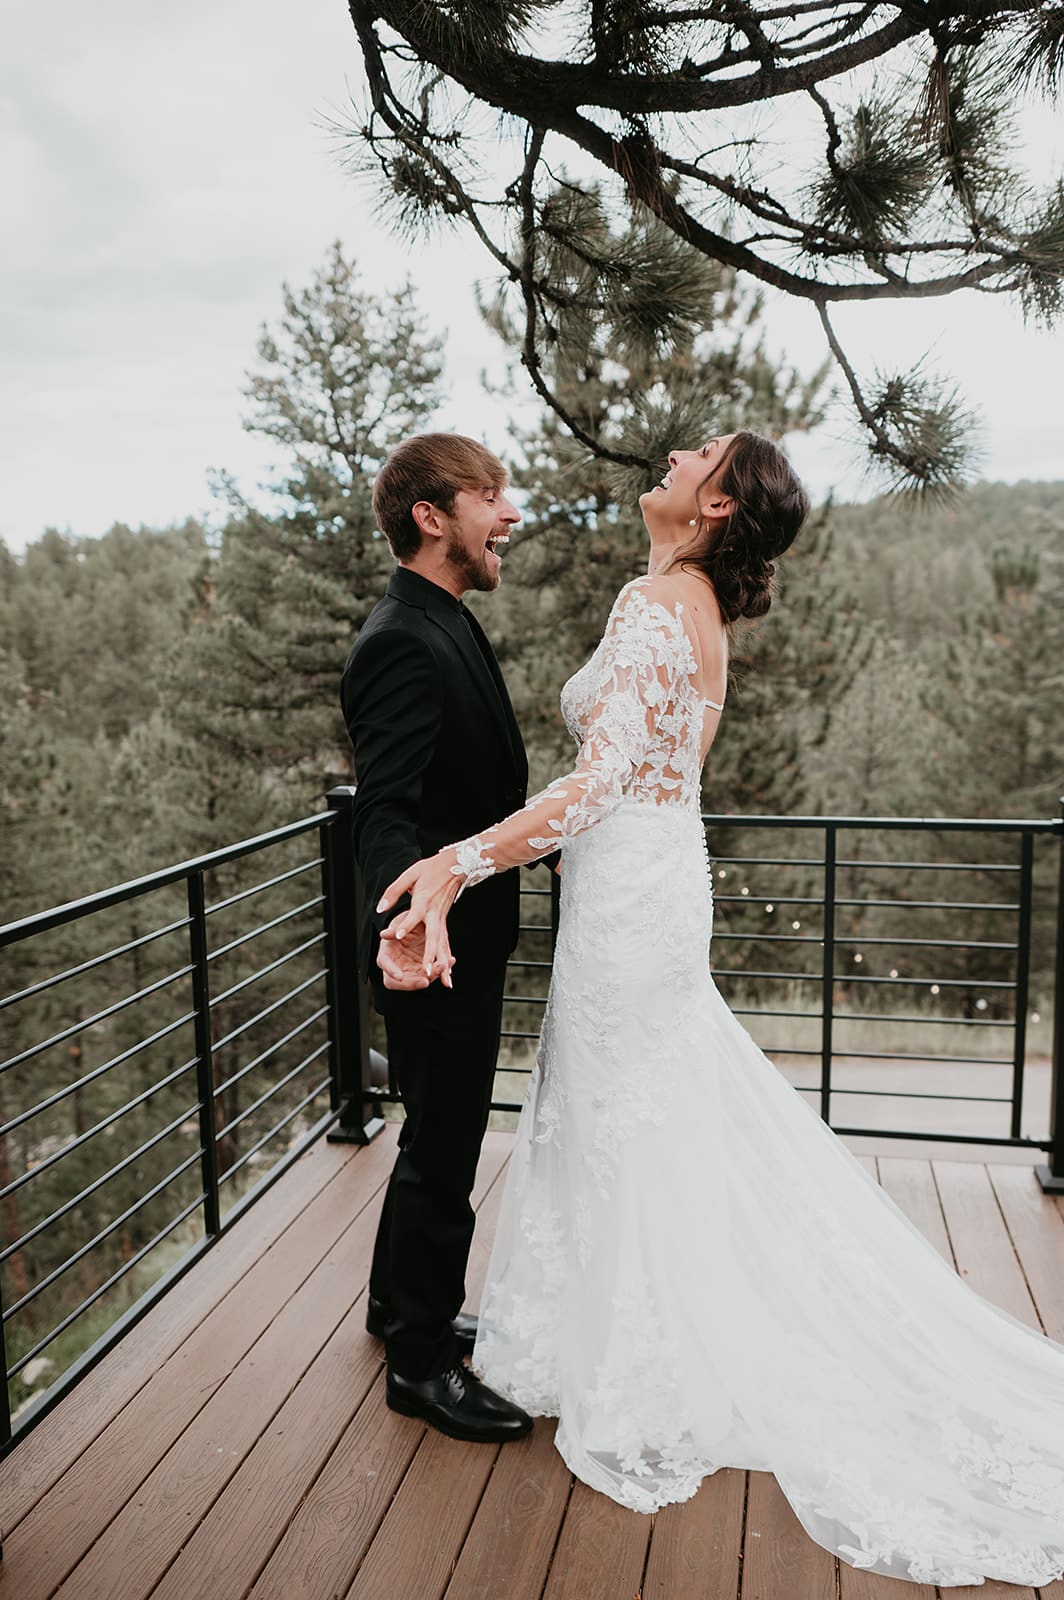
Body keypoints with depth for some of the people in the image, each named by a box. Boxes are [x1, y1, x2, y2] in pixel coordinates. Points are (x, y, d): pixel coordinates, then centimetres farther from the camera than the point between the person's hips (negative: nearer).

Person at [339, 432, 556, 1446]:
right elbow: (385, 809, -32)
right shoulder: (406, 643, -22)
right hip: (440, 946, -10)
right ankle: (421, 1361, 25)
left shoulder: (441, 627, 10)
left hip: (465, 936, 10)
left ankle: (402, 1302, 44)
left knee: (437, 1137, 24)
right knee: (444, 1151, 5)